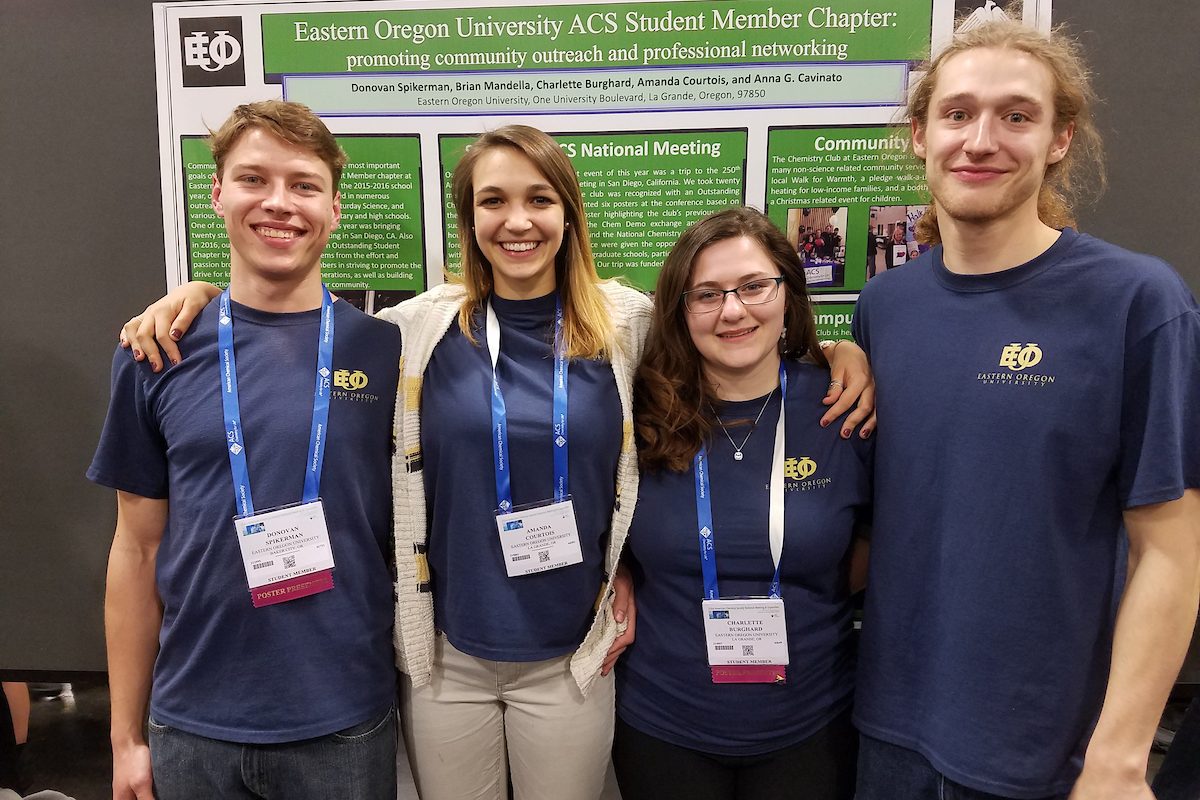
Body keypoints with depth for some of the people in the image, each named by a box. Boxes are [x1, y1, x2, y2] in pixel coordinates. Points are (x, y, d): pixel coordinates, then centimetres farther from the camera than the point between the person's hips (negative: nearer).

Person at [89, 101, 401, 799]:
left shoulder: (386, 349, -6)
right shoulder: (158, 355, -2)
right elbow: (139, 551, 3)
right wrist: (126, 736, 6)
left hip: (346, 725, -1)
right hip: (193, 728, 1)